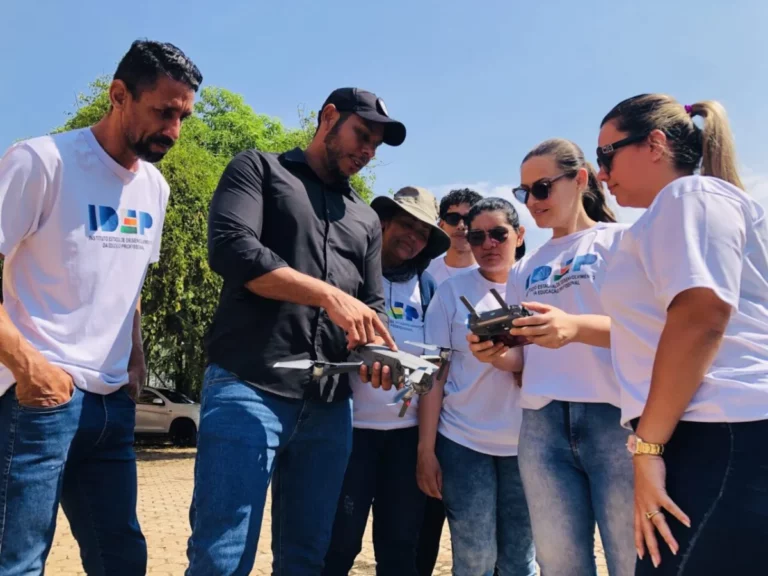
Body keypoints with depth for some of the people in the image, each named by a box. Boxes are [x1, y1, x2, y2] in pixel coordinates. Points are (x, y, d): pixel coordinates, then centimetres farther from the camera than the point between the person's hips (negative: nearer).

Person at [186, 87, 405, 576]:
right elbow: (231, 247, -11)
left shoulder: (366, 219, 22)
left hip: (330, 405, 6)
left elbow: (372, 305, 18)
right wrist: (328, 295, -16)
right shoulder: (259, 169, 7)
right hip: (249, 388, -5)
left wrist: (378, 348, -6)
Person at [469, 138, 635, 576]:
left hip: (616, 416, -4)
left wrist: (576, 327, -24)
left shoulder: (623, 240, 4)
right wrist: (496, 355, -4)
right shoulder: (526, 269, 19)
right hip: (542, 424, 5)